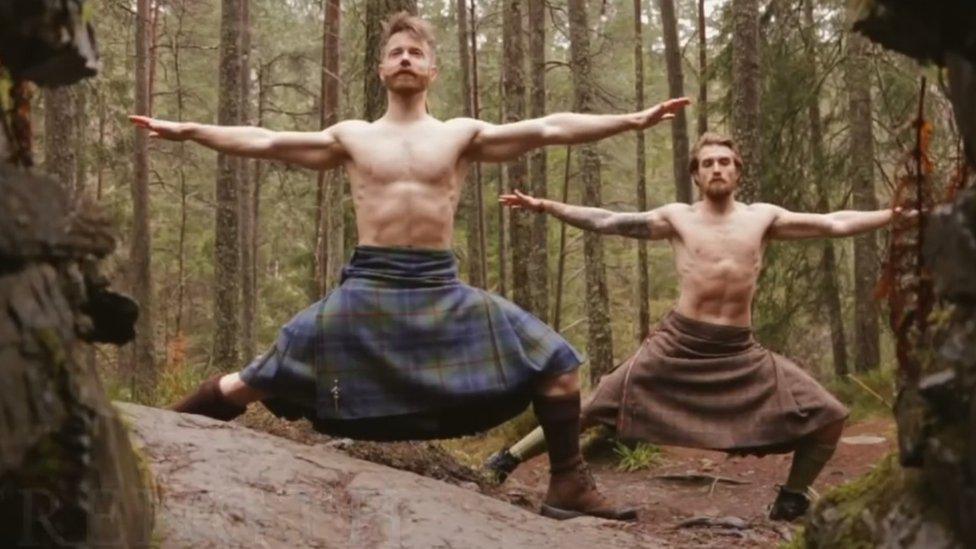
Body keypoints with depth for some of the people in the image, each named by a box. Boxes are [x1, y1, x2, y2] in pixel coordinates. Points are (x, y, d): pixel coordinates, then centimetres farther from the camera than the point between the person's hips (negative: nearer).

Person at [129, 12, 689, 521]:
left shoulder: (463, 135, 7)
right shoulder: (352, 137, 10)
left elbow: (550, 129, -1)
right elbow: (263, 141, 10)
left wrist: (633, 120, -8)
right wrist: (186, 130, 6)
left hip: (441, 289, 1)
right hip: (368, 288, 0)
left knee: (556, 366, -7)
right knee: (256, 382, -1)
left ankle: (569, 486, 7)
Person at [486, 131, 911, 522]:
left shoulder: (762, 218, 7)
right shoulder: (677, 218, 4)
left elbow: (836, 224, 6)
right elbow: (605, 223, 1)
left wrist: (896, 213, 0)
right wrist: (544, 206, -5)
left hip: (740, 351, 2)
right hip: (679, 344, -2)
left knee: (828, 417, -4)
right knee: (595, 407, -4)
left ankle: (790, 503, 15)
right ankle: (507, 459, 9)